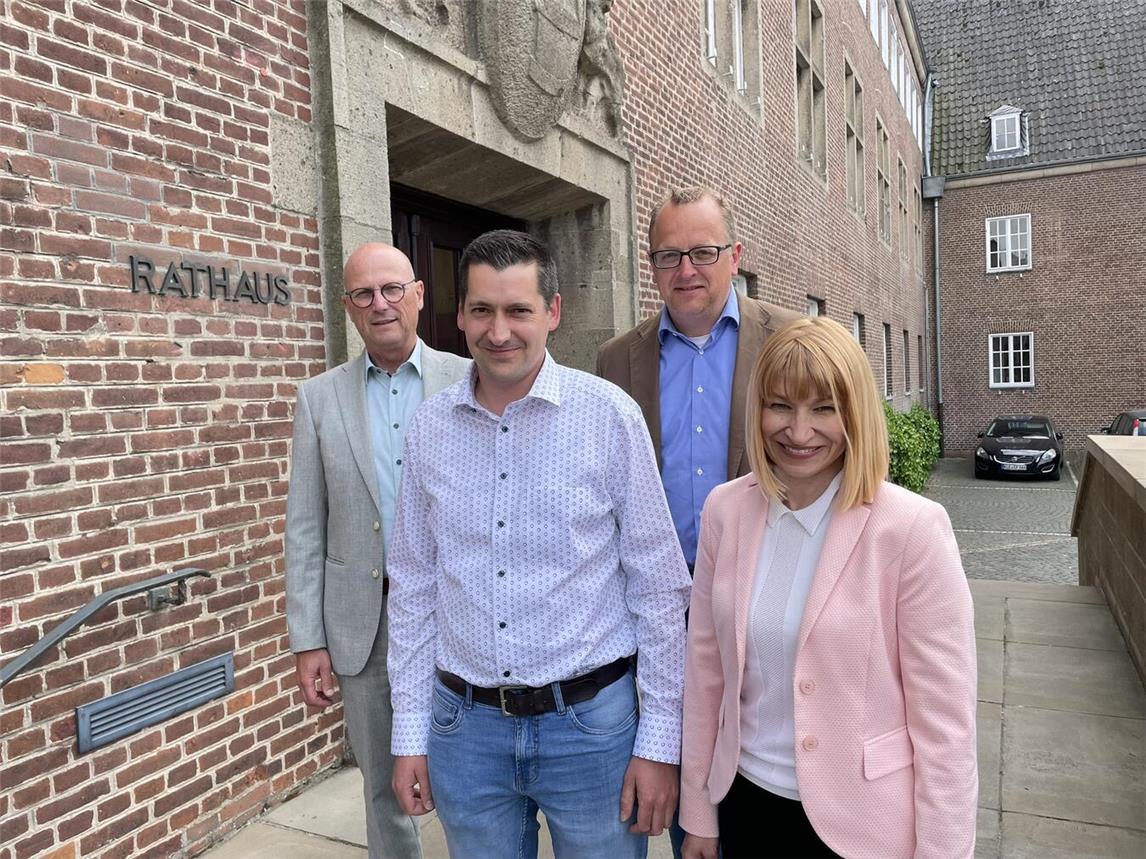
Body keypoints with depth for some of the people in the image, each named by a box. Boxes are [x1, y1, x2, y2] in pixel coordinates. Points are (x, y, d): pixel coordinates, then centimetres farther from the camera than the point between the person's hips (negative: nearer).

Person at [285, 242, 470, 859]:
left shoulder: (466, 382, -2)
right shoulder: (319, 397, 3)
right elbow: (304, 529, 3)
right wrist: (307, 641, 0)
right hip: (364, 620, 2)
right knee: (384, 785, 17)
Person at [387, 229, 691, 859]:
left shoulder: (610, 415, -10)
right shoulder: (430, 427, 0)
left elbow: (660, 587, -7)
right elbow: (413, 587, 6)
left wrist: (659, 742, -6)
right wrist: (409, 733, 7)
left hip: (591, 720, -2)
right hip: (464, 725, 3)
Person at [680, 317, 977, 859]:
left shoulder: (913, 528, -18)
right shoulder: (724, 509, -6)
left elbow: (945, 717, -13)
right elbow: (704, 668, 0)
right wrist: (698, 814, 6)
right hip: (746, 800, 3)